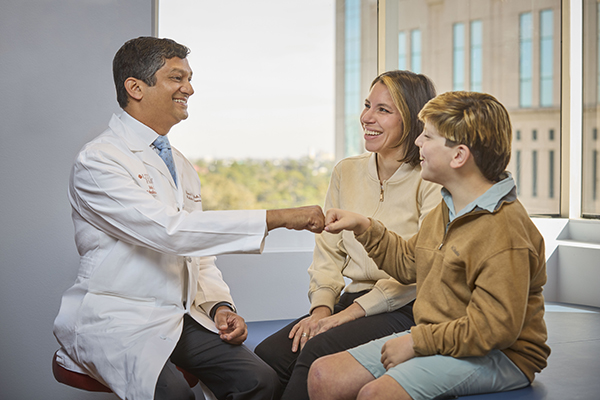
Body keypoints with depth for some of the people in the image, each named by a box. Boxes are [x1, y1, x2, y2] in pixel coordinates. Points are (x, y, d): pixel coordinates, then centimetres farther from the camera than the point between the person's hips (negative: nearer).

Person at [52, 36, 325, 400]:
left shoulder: (182, 167, 19)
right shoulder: (98, 161, -9)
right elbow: (170, 230, -22)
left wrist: (220, 307, 0)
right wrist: (277, 218, -22)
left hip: (180, 316, 7)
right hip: (118, 321, -7)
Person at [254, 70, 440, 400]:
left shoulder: (432, 181, -6)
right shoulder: (346, 171, 14)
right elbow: (328, 252, 14)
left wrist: (350, 313, -16)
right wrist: (321, 308, -3)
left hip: (404, 310, -5)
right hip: (352, 302, 6)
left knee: (318, 350, -31)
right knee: (268, 354, -20)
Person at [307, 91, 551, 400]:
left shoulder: (504, 230, -22)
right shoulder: (447, 209, 11)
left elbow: (492, 330, -25)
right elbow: (408, 263, 26)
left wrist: (415, 341, -19)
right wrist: (364, 227, 14)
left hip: (499, 358, -9)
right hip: (437, 340, 9)